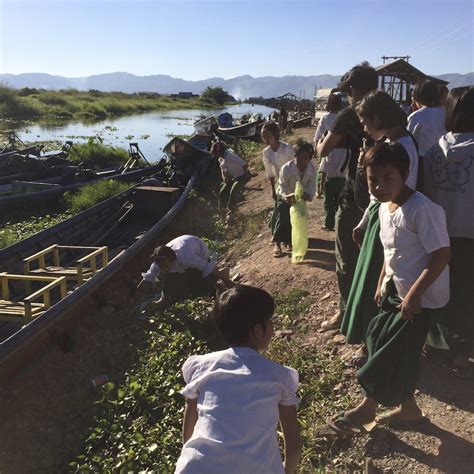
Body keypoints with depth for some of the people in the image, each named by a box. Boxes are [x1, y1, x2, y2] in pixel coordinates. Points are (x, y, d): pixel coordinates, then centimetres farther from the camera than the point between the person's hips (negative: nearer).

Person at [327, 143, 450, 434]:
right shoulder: (385, 208, 3)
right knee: (380, 342, 14)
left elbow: (442, 255, -24)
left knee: (392, 354, 1)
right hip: (397, 290, 9)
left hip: (423, 298, -9)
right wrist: (382, 284, 15)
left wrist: (414, 295, -24)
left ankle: (366, 409, 22)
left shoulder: (423, 210, -25)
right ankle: (407, 408, 32)